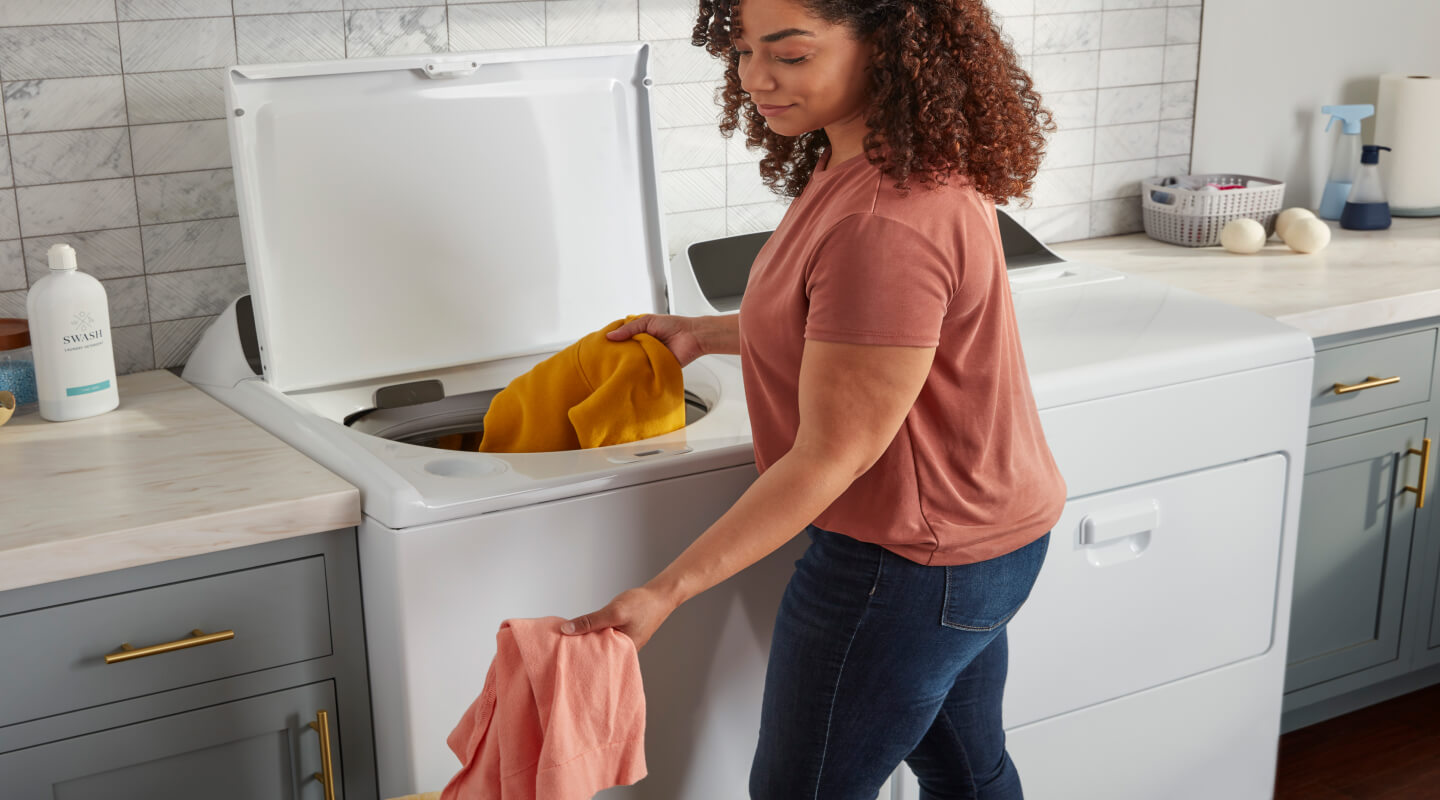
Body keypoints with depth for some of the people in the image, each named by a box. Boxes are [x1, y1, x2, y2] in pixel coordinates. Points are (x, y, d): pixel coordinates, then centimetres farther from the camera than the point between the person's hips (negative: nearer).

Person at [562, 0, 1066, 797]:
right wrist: (705, 334, 15)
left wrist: (665, 592, -25)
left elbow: (833, 454, -28)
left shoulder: (885, 221, -32)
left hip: (910, 559, -10)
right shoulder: (909, 163, 1)